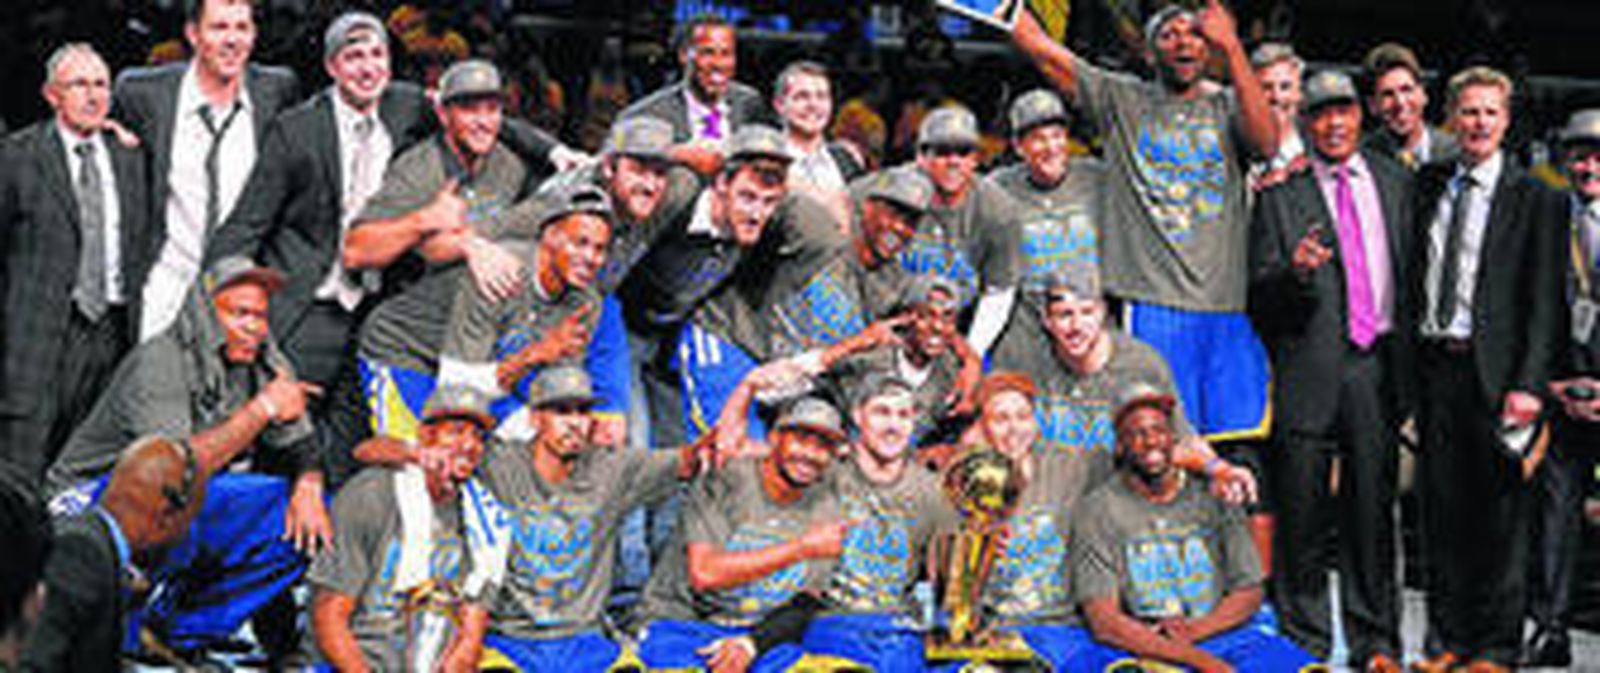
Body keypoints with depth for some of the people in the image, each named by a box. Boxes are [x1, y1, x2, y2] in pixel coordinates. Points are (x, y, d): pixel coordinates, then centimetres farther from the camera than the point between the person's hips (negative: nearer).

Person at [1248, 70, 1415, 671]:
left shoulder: (1396, 181, 13)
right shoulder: (1281, 194, 3)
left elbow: (1414, 270, 17)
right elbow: (1260, 295, -1)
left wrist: (1409, 361, 10)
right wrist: (1292, 270, -22)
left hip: (1378, 365, 2)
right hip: (1311, 368, -2)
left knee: (1372, 507, 5)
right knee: (1302, 512, 0)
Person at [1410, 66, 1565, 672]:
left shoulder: (1536, 200, -1)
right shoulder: (1429, 185, 12)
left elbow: (1545, 302, -6)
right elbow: (1416, 274, 16)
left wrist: (1529, 383, -13)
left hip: (1493, 371, -4)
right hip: (1433, 366, 4)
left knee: (1499, 512, 2)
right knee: (1441, 509, 8)